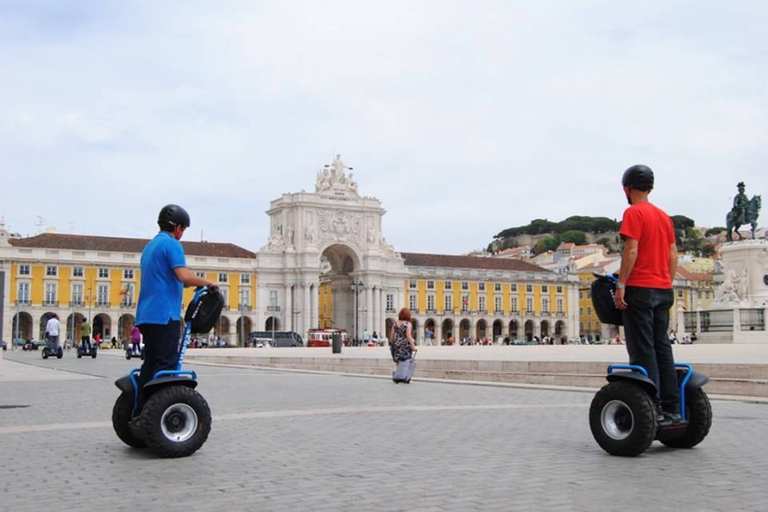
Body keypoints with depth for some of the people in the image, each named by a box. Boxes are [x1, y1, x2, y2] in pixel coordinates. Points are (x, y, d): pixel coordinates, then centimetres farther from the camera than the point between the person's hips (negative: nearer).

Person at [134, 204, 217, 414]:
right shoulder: (171, 244, -8)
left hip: (146, 314, 9)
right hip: (165, 315, -9)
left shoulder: (150, 245, 21)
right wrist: (208, 283, -6)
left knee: (150, 363, 12)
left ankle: (140, 411, 13)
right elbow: (184, 276, -21)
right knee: (165, 364, -7)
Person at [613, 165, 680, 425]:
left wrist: (621, 284, -15)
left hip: (639, 289, -8)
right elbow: (673, 254, 14)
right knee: (662, 347, 10)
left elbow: (631, 251, -17)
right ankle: (671, 408, 12)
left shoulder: (634, 212, -8)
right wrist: (666, 283, 19)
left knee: (642, 350, -5)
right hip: (663, 290, 8)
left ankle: (652, 407, -7)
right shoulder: (664, 215, 15)